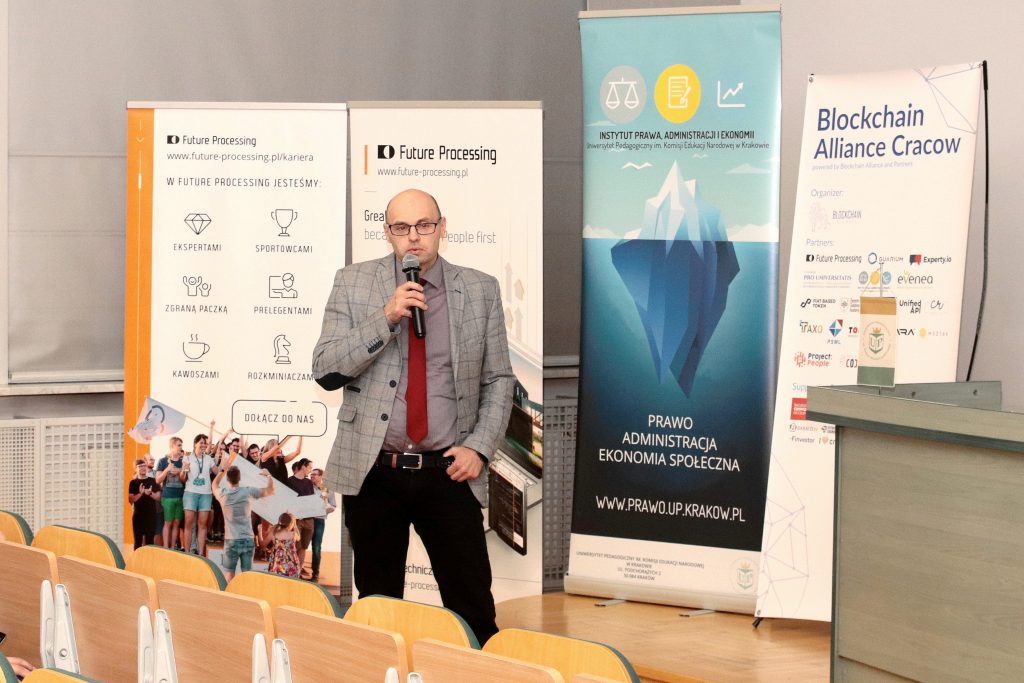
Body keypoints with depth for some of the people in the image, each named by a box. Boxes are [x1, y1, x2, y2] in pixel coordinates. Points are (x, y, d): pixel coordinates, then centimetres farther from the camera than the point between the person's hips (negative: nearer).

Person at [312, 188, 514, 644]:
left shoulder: (480, 290, 5)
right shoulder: (353, 283, 3)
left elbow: (499, 380, 10)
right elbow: (325, 370, -4)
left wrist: (479, 447, -4)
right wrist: (385, 318, -15)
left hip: (448, 473, 0)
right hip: (372, 471, 0)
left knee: (474, 607, -3)